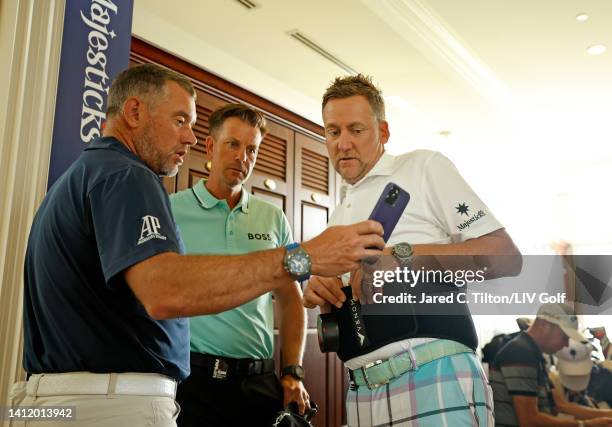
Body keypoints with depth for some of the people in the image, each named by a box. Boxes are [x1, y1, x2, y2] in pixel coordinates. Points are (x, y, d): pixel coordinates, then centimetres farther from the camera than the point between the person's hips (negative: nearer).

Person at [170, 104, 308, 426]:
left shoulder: (273, 219, 8)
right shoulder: (169, 210, -2)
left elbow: (290, 300, 13)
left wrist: (293, 373, 5)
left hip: (260, 382, 3)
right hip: (192, 378, -3)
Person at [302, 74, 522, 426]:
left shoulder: (425, 167, 0)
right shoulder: (339, 215, 19)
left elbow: (506, 258, -9)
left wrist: (404, 256, -19)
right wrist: (323, 296, 0)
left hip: (434, 378, -6)